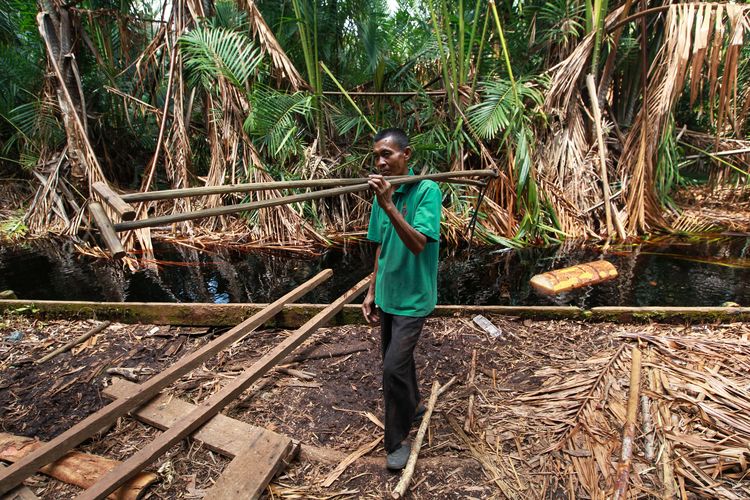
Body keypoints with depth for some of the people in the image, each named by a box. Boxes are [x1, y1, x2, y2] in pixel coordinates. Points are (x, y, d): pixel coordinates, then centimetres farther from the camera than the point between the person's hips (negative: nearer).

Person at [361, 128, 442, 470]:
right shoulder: (382, 193, 3)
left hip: (413, 298, -7)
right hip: (387, 295, 7)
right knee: (397, 360, 20)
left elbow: (417, 244, -27)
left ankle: (397, 440, 15)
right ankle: (413, 408, 46)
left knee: (394, 366, -8)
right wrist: (372, 291, 11)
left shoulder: (427, 190, -16)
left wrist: (388, 205, -34)